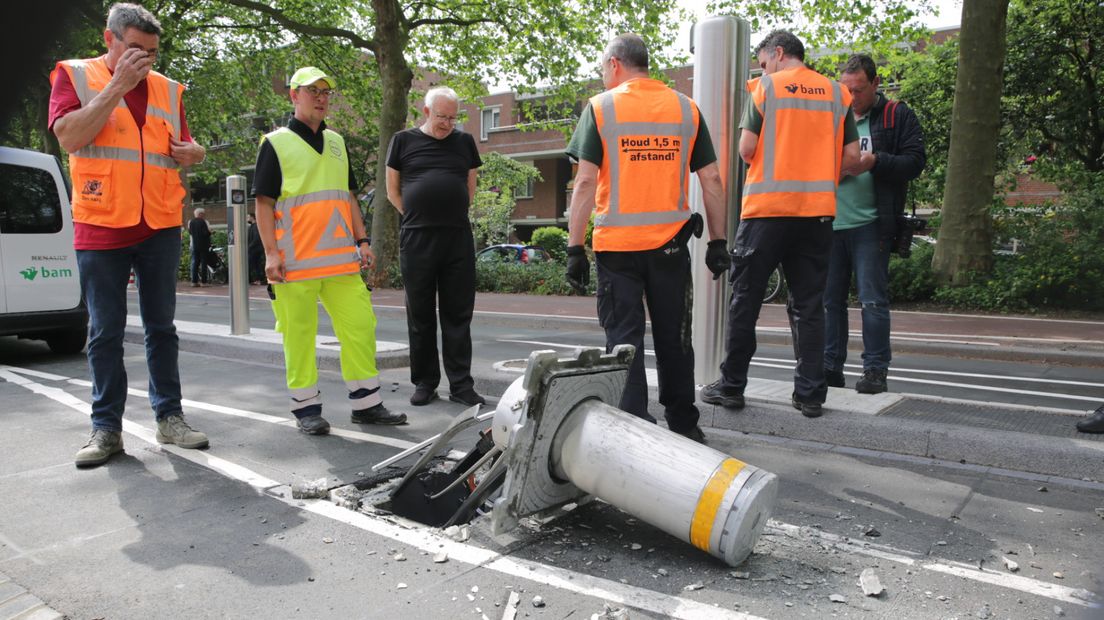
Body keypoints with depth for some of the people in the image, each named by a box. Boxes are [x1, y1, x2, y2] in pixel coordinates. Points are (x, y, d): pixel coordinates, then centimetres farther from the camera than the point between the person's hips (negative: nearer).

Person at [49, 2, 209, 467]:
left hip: (160, 227, 3)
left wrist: (191, 152, -2)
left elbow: (185, 147, 23)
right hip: (101, 227, -3)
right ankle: (107, 428, 12)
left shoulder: (166, 89, 12)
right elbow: (69, 136, -13)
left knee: (161, 326, 8)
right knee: (105, 332, 3)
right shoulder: (75, 75, 2)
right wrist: (118, 85, -14)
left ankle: (169, 417, 16)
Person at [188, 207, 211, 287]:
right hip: (203, 245, -5)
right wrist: (210, 231, 1)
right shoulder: (203, 222, -13)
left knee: (194, 263, 8)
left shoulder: (191, 222, 6)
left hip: (194, 245, 5)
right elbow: (207, 233, -19)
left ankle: (194, 281, 6)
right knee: (203, 263, -2)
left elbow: (190, 232, 14)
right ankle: (203, 281, -3)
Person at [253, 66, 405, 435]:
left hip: (342, 259, 5)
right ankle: (306, 409, 13)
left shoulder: (336, 142, 18)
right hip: (296, 263, -5)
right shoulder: (276, 143, 1)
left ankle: (366, 404, 13)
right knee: (299, 335, 1)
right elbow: (263, 203, -3)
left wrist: (362, 240, 12)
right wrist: (271, 253, -12)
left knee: (360, 327, 3)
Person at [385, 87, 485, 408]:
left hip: (458, 238, 1)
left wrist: (454, 214, 9)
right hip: (416, 239, -1)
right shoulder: (404, 141, 6)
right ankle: (424, 382, 16)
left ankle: (461, 384, 9)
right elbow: (393, 190, 10)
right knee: (420, 315, 6)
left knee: (458, 315, 3)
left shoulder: (464, 142, 12)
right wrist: (418, 216, 6)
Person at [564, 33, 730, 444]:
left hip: (617, 244, -3)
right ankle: (683, 423, 23)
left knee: (624, 337, 4)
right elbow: (711, 180, 4)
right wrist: (718, 242, 10)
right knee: (673, 336, 13)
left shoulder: (600, 108, -2)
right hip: (670, 242, 3)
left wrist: (574, 246, -6)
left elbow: (586, 182, -9)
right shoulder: (686, 108, 7)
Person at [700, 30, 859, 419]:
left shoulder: (765, 88, 1)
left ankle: (731, 386, 11)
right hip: (818, 210, 4)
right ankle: (810, 394, 9)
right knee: (809, 304, 8)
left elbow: (746, 148, -6)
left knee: (745, 298, 5)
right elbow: (851, 156, 7)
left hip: (767, 207, -3)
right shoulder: (837, 92, 12)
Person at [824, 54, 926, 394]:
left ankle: (875, 369, 4)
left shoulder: (896, 116, 4)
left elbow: (915, 161, -3)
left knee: (873, 299, -4)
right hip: (829, 223, 5)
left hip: (870, 225, -4)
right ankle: (830, 368, 16)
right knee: (830, 298, 8)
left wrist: (875, 162, -17)